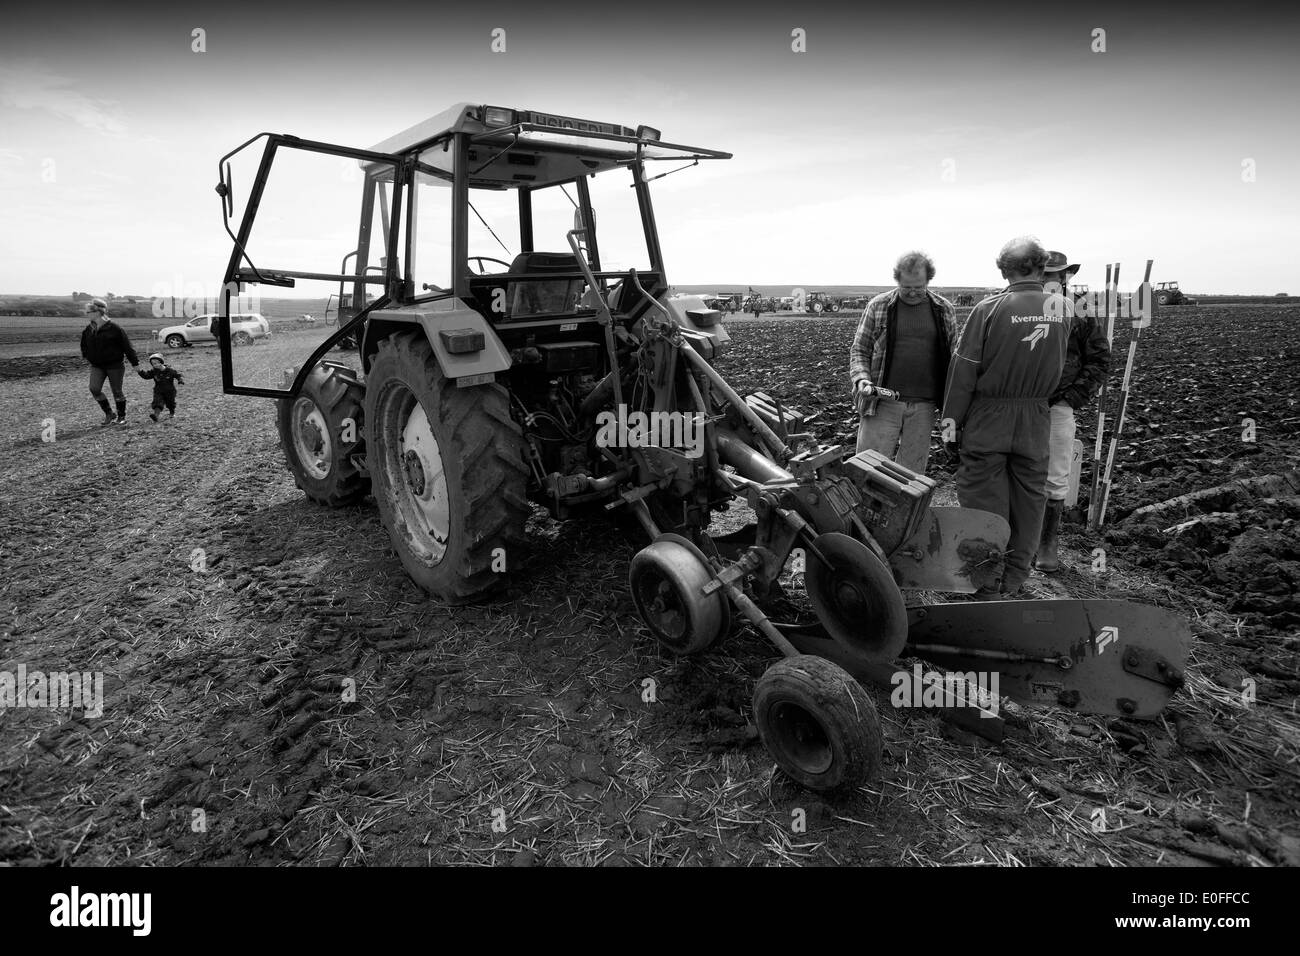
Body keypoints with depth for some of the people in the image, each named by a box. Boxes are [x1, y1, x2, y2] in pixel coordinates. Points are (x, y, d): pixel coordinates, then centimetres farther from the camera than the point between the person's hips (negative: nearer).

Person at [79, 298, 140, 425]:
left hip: (114, 365, -5)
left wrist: (134, 363, -6)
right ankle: (109, 414, 5)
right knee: (94, 389, -10)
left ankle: (121, 416, 18)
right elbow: (84, 344, 24)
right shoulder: (88, 329, 5)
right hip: (97, 366, 5)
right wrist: (86, 355, 14)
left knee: (117, 391, 3)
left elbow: (126, 345, -7)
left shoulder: (114, 328, -10)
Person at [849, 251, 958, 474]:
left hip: (924, 406, 2)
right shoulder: (878, 306, 2)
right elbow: (859, 350, 5)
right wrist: (861, 379, -14)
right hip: (882, 402, -2)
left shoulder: (945, 310, 9)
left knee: (912, 473, 9)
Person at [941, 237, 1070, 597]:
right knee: (1028, 498, 13)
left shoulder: (989, 309, -13)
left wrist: (952, 416, -5)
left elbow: (964, 368, -11)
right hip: (1036, 421, 3)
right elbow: (1059, 365, 5)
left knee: (985, 499, 5)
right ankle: (1015, 581, 24)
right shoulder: (1063, 308, -2)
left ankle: (987, 585, 11)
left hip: (988, 420, -3)